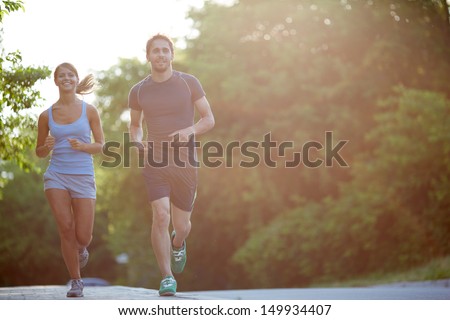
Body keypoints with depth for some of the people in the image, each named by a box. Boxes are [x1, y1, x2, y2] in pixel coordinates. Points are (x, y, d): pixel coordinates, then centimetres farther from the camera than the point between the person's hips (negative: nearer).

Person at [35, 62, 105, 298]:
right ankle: (75, 281, 6)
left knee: (83, 237, -3)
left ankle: (81, 248, 36)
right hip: (56, 176, 1)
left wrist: (81, 146, -15)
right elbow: (39, 152, 14)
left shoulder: (89, 111, 2)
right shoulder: (46, 115, 5)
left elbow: (101, 146, 4)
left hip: (83, 177, 0)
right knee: (66, 229, -12)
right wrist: (47, 147, -10)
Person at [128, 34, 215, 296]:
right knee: (161, 217, -19)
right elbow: (135, 125, 20)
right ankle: (167, 278, -9)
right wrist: (137, 142, -3)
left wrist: (190, 131, -20)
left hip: (185, 164, 0)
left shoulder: (189, 83, -1)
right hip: (155, 164, 0)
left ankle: (178, 243, 46)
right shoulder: (138, 91, 4)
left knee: (181, 225, 8)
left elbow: (209, 119, 1)